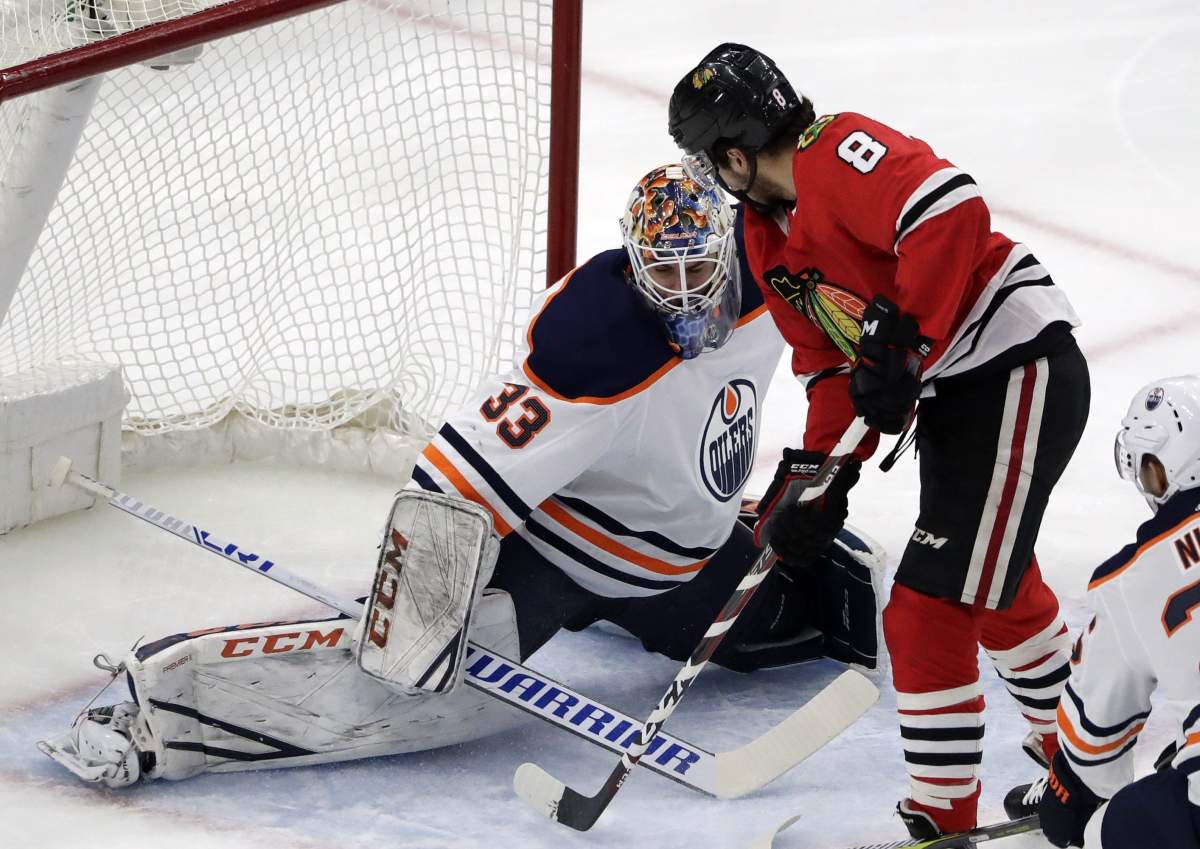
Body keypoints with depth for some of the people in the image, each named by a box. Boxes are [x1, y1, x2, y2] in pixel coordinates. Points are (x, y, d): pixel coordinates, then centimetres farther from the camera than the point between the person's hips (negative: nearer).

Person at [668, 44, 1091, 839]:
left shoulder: (839, 151, -18)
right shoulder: (765, 235, 12)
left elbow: (953, 212, -32)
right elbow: (829, 361, 13)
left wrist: (903, 343, -30)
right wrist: (817, 470, 3)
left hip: (1020, 368, -11)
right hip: (952, 400, 11)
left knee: (930, 609, -9)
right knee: (1000, 590, 25)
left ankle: (942, 815, 2)